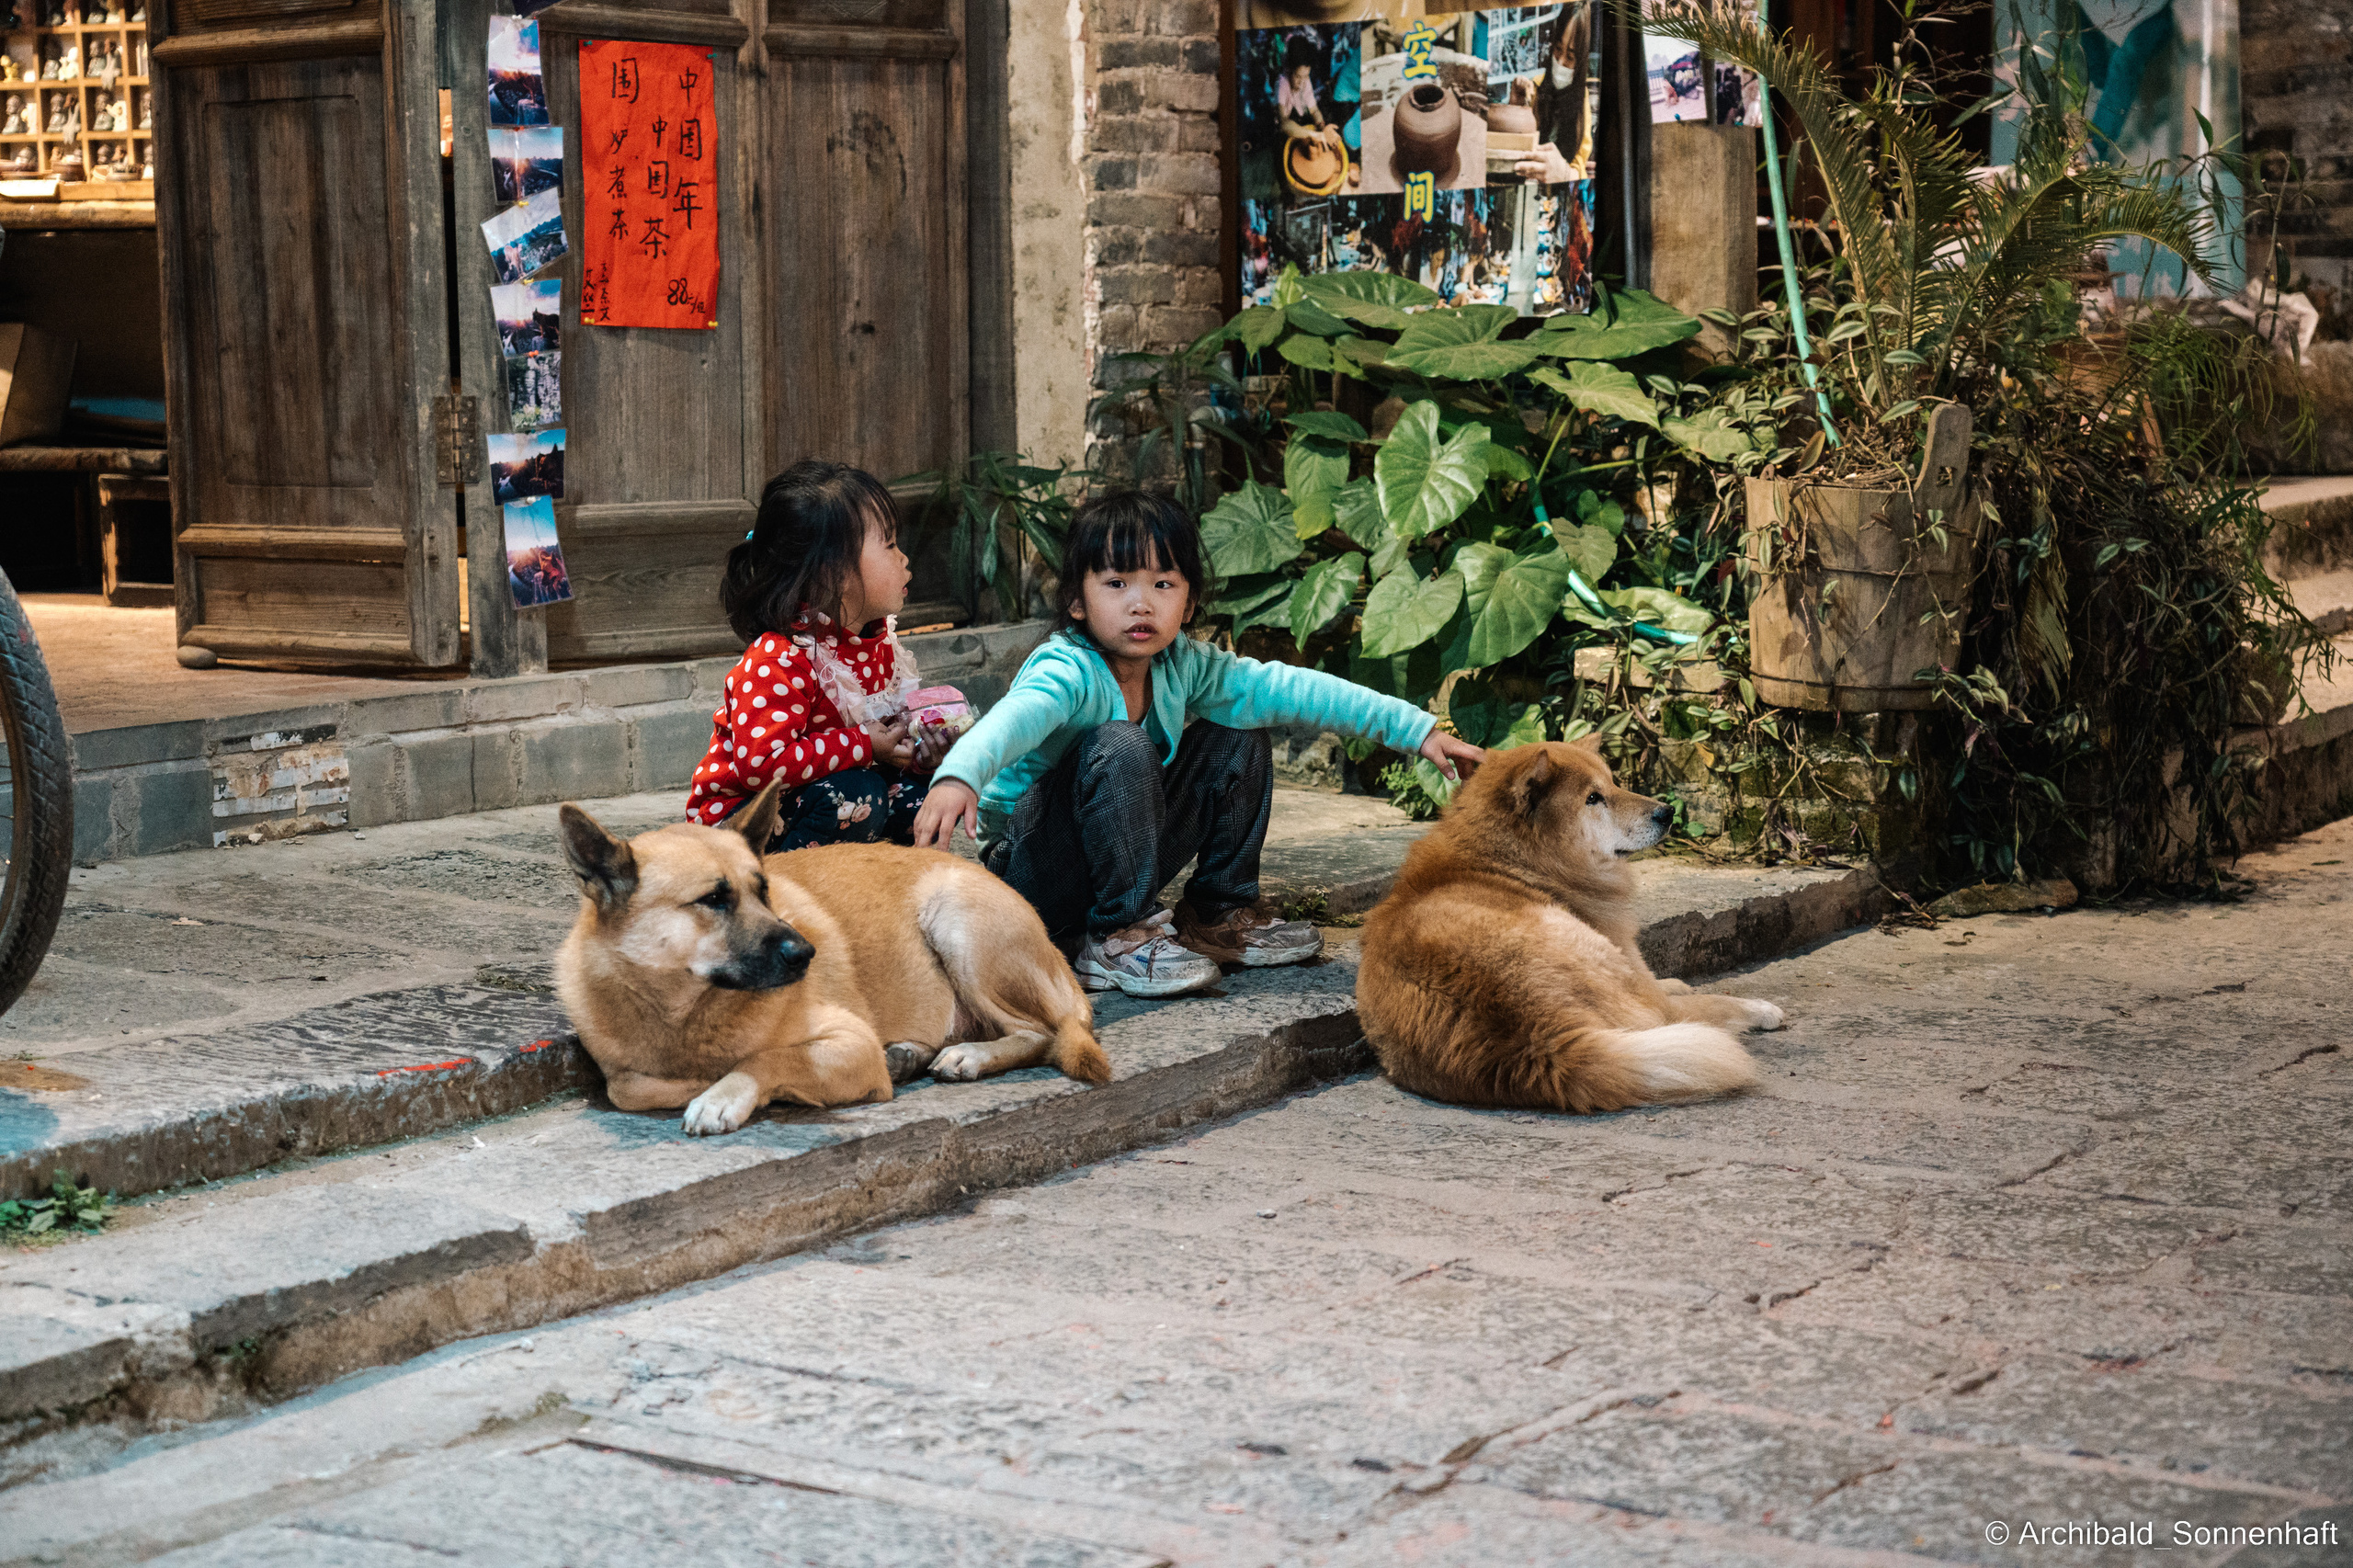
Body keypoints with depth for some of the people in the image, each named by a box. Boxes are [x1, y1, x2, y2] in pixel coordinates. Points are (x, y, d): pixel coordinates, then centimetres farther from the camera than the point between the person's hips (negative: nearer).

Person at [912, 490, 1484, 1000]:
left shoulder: (1181, 667, -5)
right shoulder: (1068, 671, -25)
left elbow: (1285, 688, -4)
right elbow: (1017, 716, -46)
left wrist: (1416, 729, -4)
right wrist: (959, 775, -69)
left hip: (1119, 861, 7)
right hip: (1025, 871, -7)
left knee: (1238, 739, -1)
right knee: (1120, 748, -32)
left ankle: (1220, 911, 9)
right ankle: (1118, 939, -22)